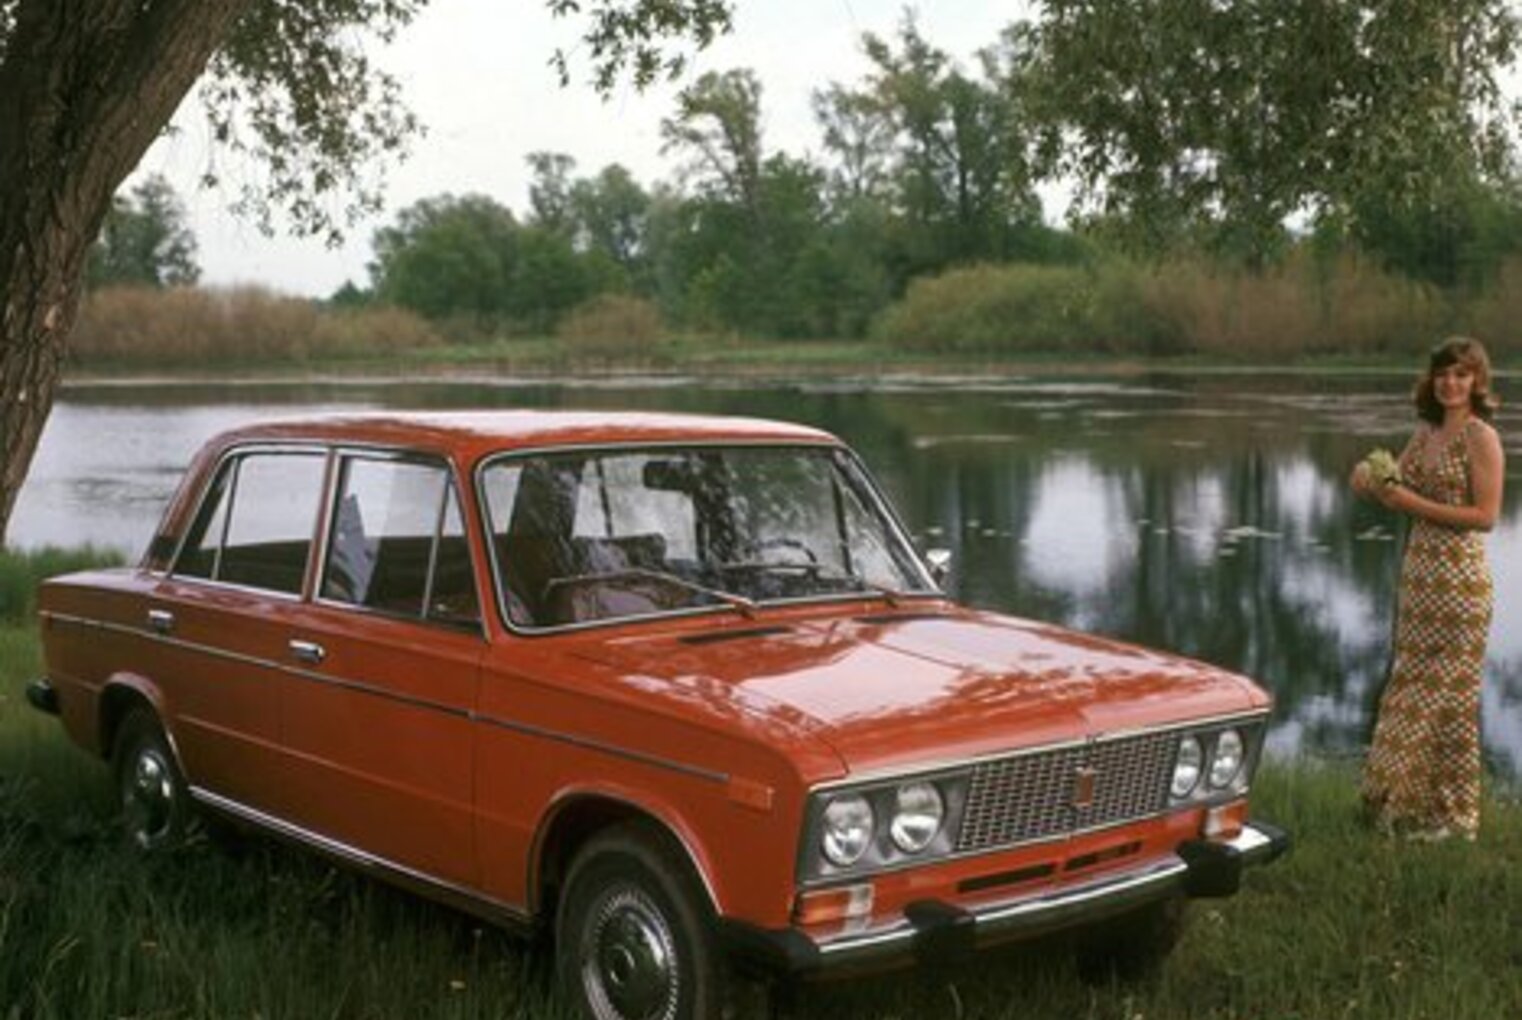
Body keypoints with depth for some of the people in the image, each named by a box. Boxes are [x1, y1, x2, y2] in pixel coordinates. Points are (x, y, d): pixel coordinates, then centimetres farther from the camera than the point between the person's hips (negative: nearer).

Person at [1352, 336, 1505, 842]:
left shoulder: (1482, 437, -11)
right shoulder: (1425, 431, 11)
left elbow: (1486, 516, -16)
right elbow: (1400, 489, 15)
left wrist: (1417, 504, -19)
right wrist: (1372, 483, -7)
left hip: (1459, 577, -8)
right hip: (1417, 571, 8)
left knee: (1450, 692, 0)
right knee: (1411, 686, 13)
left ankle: (1450, 816, 11)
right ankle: (1407, 800, 25)